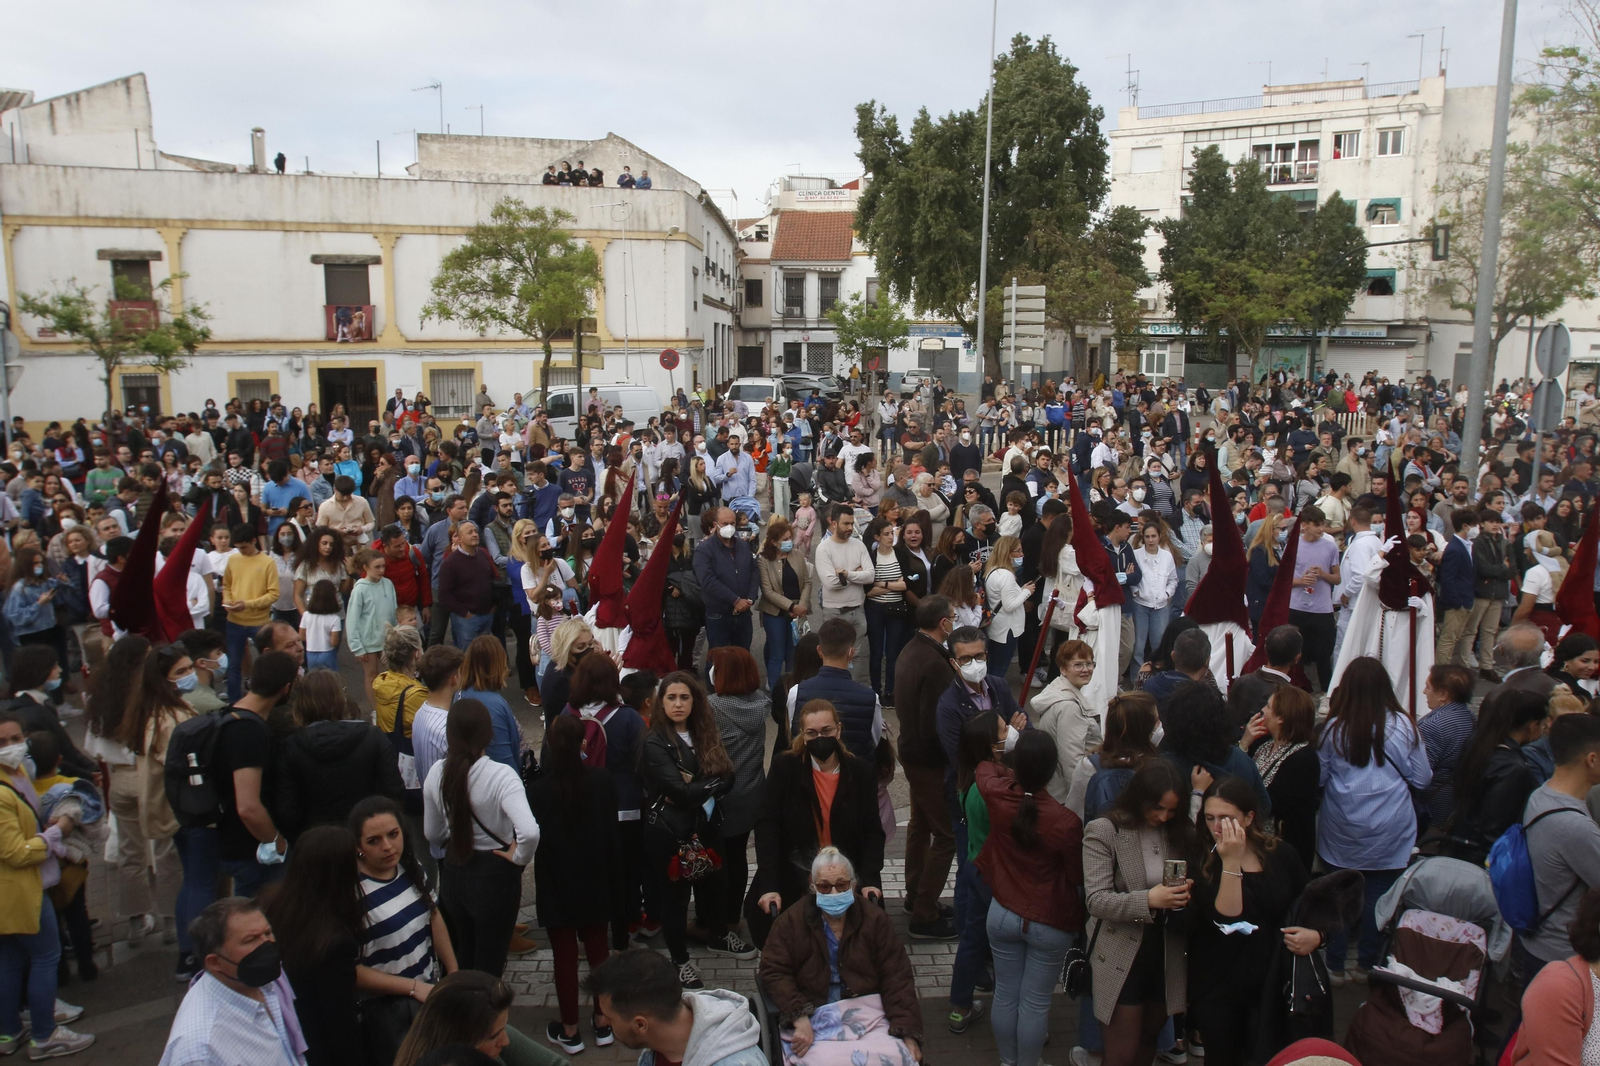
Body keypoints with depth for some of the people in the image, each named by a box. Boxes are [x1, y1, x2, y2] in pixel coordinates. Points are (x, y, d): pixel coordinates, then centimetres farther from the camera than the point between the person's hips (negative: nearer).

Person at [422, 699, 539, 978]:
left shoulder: (436, 773, -7)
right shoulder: (501, 776, -24)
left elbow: (432, 834, 6)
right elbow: (530, 832, -36)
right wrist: (519, 858, -16)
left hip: (453, 873, 5)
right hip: (495, 874, -5)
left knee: (461, 958, 26)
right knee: (489, 965, 12)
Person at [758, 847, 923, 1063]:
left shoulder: (876, 920, 3)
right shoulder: (791, 921, 1)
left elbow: (896, 978, 0)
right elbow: (775, 972, -4)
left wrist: (908, 1033, -11)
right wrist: (799, 1019, -19)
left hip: (866, 1012, 1)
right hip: (810, 1014, -1)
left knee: (893, 1055, -25)